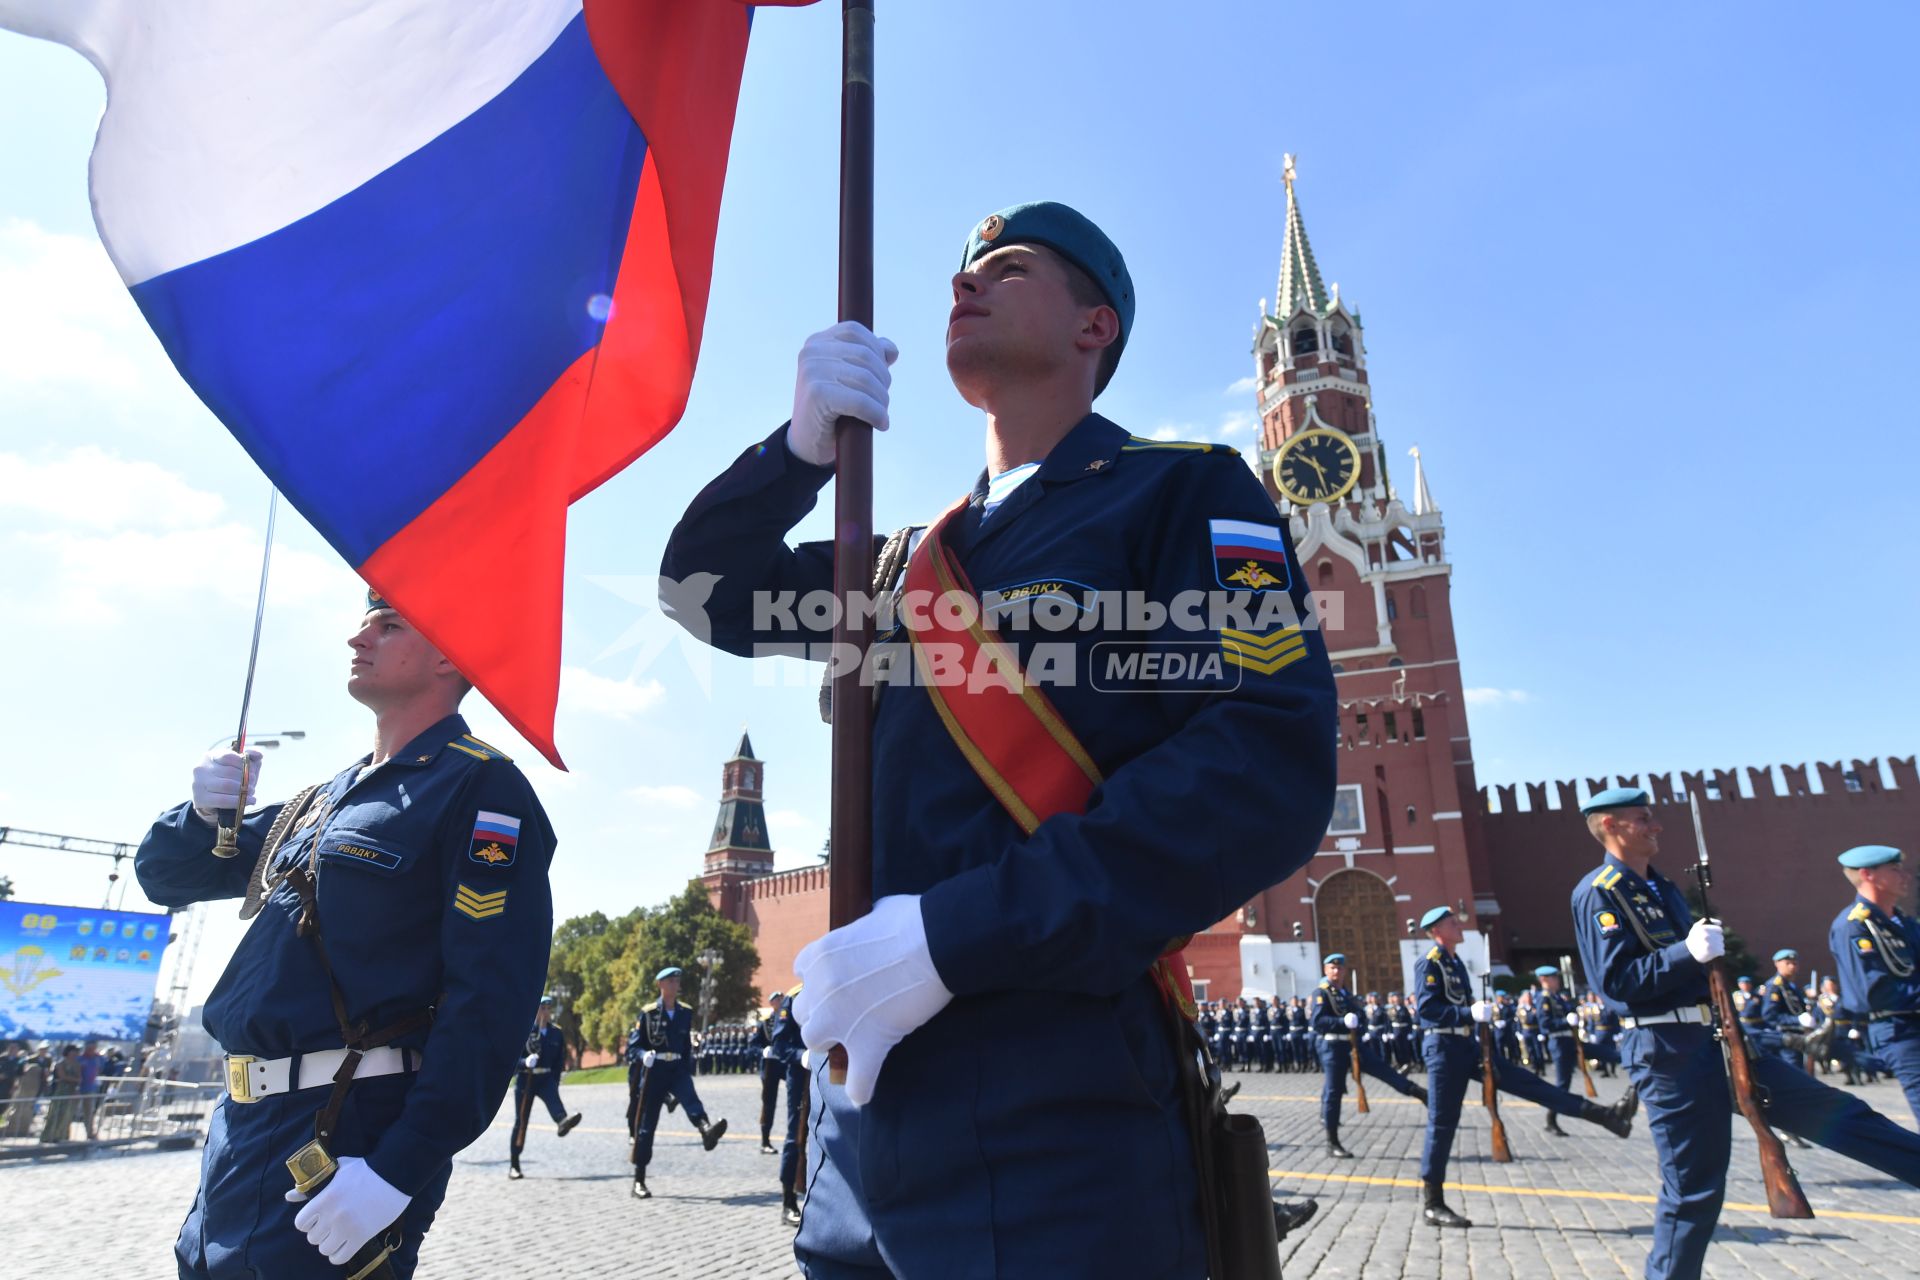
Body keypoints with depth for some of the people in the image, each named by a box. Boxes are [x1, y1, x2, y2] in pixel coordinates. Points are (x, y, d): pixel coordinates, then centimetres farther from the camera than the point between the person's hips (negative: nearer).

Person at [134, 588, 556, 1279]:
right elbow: (164, 875, 22)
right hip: (239, 1121, 8)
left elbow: (494, 997, -20)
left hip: (344, 1145, -8)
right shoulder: (326, 797, 17)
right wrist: (202, 810, 0)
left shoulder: (478, 787, -11)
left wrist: (400, 1169, -25)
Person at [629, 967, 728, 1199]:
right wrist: (644, 1055, -20)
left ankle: (706, 1130, -59)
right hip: (654, 1071, -2)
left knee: (691, 1097, -30)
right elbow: (636, 1044, 1)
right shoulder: (648, 1013, 0)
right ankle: (639, 1181, 11)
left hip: (677, 1069, 2)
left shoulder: (686, 1012, 9)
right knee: (646, 1124, 1)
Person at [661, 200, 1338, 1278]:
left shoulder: (1184, 490, -1)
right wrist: (799, 450, 0)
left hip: (1057, 1111, -6)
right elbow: (710, 592, 20)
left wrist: (953, 935, -20)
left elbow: (1271, 769, -15)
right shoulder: (921, 555, 18)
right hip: (869, 1099, 6)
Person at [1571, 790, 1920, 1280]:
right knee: (1692, 1187, -1)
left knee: (1830, 1111, 8)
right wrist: (1688, 952, -27)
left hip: (1714, 1038, 8)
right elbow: (1617, 980, -20)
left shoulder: (1660, 885, 16)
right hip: (1667, 1052, -8)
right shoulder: (1598, 893, -12)